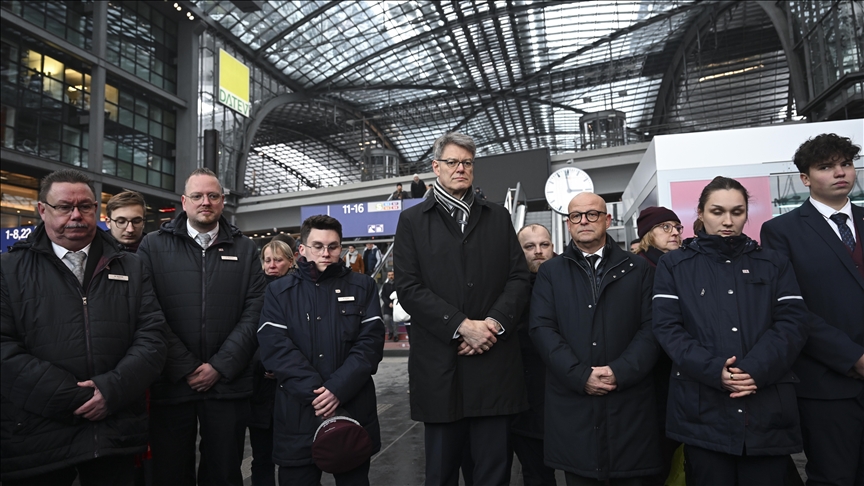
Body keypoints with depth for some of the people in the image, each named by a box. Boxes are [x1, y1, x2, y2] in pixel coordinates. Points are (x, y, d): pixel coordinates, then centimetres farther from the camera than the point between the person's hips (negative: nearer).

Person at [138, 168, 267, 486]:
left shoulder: (245, 250, 7)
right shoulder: (153, 246, 3)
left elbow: (254, 313, -1)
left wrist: (220, 367, -9)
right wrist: (186, 369, -11)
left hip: (228, 385, 1)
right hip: (170, 385, -1)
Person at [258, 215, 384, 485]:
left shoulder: (362, 287, 6)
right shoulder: (279, 292, 6)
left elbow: (371, 340, -5)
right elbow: (275, 347, -7)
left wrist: (338, 388, -16)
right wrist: (314, 392, -16)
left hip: (353, 409, 1)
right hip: (298, 414, 0)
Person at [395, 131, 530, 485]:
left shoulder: (498, 217, 14)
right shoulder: (412, 220, 6)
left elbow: (519, 277, 7)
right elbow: (409, 287, -4)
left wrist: (495, 322, -10)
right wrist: (461, 326, -13)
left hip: (495, 362, 2)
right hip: (439, 365, -1)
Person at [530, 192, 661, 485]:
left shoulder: (639, 270, 9)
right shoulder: (550, 272, 8)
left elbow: (651, 328, 0)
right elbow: (542, 329, -3)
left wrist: (620, 372, -14)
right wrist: (580, 376, -13)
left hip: (630, 405, 1)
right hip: (573, 405, 0)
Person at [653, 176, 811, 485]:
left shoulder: (774, 265, 14)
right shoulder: (674, 265, 7)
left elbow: (792, 323, 1)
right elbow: (667, 327, -4)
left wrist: (756, 369, -15)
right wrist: (714, 370, -17)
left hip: (767, 409, 2)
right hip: (703, 412, -2)